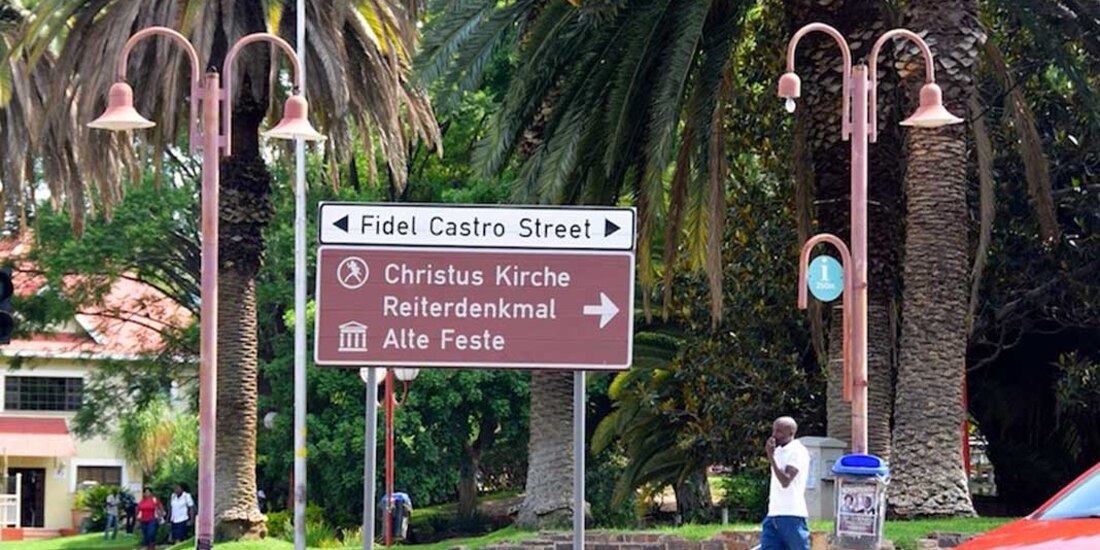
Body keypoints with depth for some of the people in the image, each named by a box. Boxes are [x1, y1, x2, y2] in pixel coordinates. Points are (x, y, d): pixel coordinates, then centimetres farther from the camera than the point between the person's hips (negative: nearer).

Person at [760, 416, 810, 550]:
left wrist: (771, 456, -17)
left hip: (792, 515, -8)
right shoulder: (778, 451, 17)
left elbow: (785, 481, -18)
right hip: (773, 514, 8)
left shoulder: (798, 451, -9)